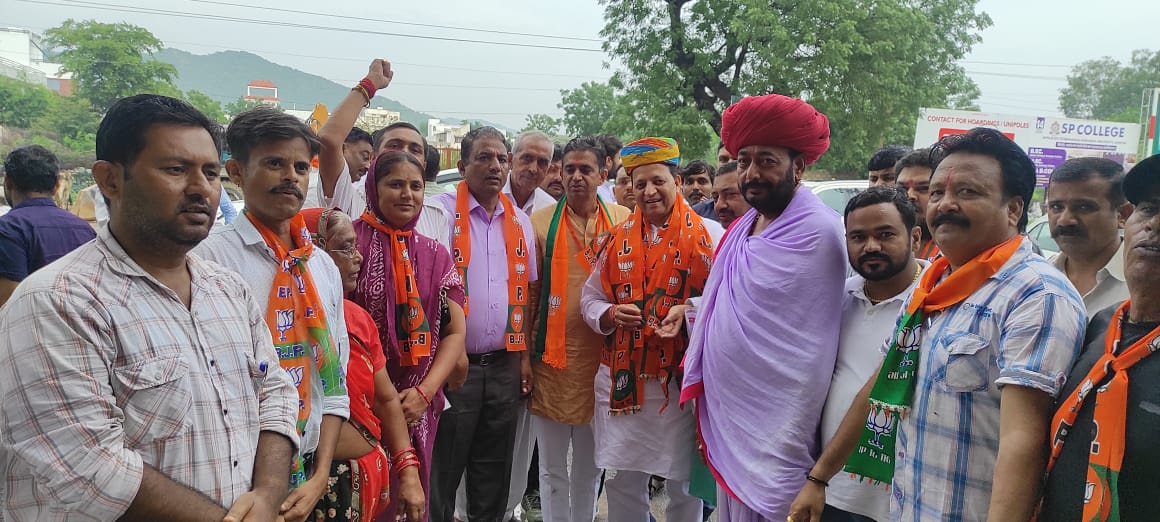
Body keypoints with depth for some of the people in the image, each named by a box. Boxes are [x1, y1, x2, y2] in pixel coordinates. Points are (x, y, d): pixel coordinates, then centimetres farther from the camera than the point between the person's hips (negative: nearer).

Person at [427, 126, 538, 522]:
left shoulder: (520, 222, 10)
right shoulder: (441, 212, -6)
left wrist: (525, 355, 9)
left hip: (504, 366, 5)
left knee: (494, 473, 15)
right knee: (442, 471, 6)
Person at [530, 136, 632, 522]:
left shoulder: (623, 221, 2)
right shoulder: (541, 223, -2)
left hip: (604, 356, 2)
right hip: (553, 359, -1)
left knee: (591, 465, 18)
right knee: (552, 468, 10)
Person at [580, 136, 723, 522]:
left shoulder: (708, 235, -2)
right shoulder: (617, 239, 9)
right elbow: (590, 297, 12)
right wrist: (611, 315, -8)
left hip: (684, 379, -3)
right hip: (622, 379, 3)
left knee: (684, 484, 10)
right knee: (621, 482, 12)